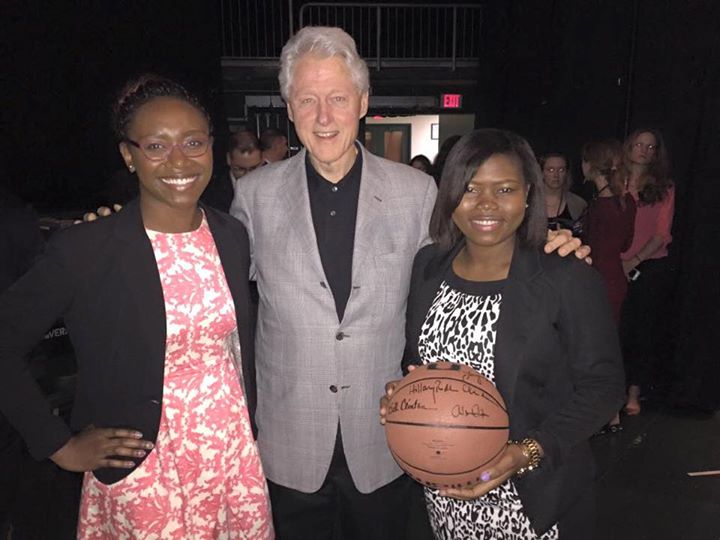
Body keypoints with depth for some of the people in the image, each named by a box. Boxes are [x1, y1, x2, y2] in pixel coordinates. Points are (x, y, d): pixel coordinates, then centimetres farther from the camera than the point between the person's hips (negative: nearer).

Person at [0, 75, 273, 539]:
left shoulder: (233, 237, -1)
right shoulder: (84, 250, -16)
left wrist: (248, 426, 10)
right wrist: (60, 444, -7)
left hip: (236, 461, 4)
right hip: (140, 476, -3)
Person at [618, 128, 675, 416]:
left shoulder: (663, 187, 5)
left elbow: (662, 233, -2)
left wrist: (634, 260, -13)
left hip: (651, 266, 0)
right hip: (617, 268, 1)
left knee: (644, 331, 3)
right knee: (618, 330, 1)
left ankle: (634, 393, 11)